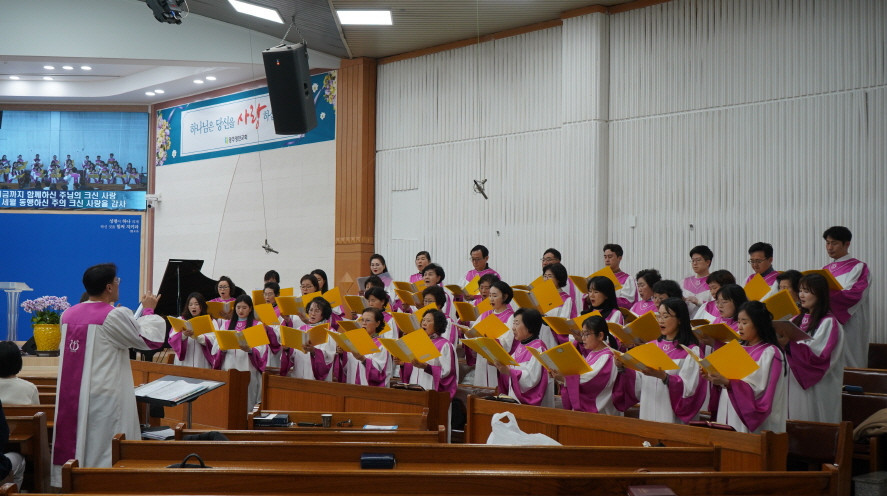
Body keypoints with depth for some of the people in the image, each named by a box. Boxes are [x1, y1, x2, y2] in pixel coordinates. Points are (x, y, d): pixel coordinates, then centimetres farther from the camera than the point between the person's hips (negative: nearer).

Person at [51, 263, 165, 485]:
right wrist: (148, 310, 7)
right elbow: (151, 340, -7)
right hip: (105, 398, -6)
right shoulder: (116, 315, -14)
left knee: (73, 444, 12)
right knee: (103, 451, 0)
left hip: (70, 398, 6)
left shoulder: (68, 315, 5)